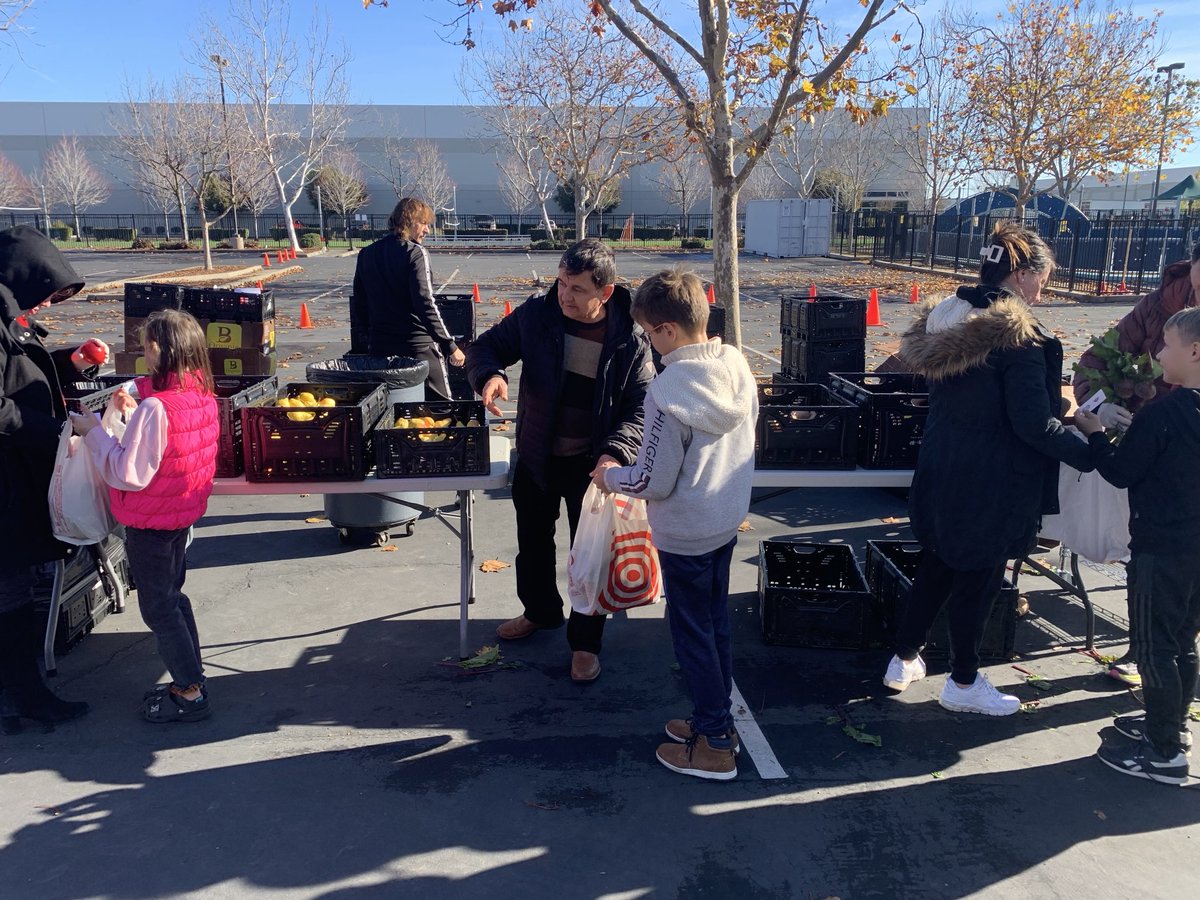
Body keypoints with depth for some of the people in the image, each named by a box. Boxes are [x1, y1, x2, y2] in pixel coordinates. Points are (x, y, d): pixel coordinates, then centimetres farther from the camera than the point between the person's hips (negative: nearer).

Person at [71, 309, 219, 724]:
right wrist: (134, 413, 4)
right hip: (183, 514, 8)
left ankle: (190, 694, 15)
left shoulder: (155, 408, -28)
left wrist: (95, 432, -16)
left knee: (158, 609, 6)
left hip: (150, 524, -8)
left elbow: (130, 474, -24)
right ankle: (191, 679, 32)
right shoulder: (202, 395, -2)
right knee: (172, 597, 22)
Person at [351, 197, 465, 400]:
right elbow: (426, 305, -18)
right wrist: (450, 346, -17)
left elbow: (359, 306, 13)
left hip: (379, 348, 6)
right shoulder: (415, 253, -10)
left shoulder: (367, 254, 9)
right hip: (418, 345, -6)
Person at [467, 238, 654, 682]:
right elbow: (486, 346, -1)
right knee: (532, 542, 22)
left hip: (592, 464, -3)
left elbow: (642, 407, -14)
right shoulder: (535, 315, -11)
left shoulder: (630, 340, -16)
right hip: (536, 458, 3)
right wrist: (489, 374, -25)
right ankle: (540, 610, 49)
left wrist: (615, 452, -32)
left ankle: (585, 641, 29)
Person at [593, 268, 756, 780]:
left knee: (692, 633, 8)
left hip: (685, 535, -7)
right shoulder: (737, 366, -5)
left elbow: (654, 482, -22)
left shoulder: (668, 391, -28)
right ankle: (717, 720, 37)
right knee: (715, 622, 21)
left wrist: (610, 477, -4)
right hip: (728, 520, 7)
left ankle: (714, 747, 21)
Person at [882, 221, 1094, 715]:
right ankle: (964, 684, 24)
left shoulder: (943, 320, 4)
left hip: (940, 471, 7)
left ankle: (904, 660, 32)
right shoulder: (1018, 336, -21)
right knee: (978, 579, 8)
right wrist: (1088, 455, -8)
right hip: (991, 484, -7)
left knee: (936, 565, 21)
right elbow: (1035, 424, -21)